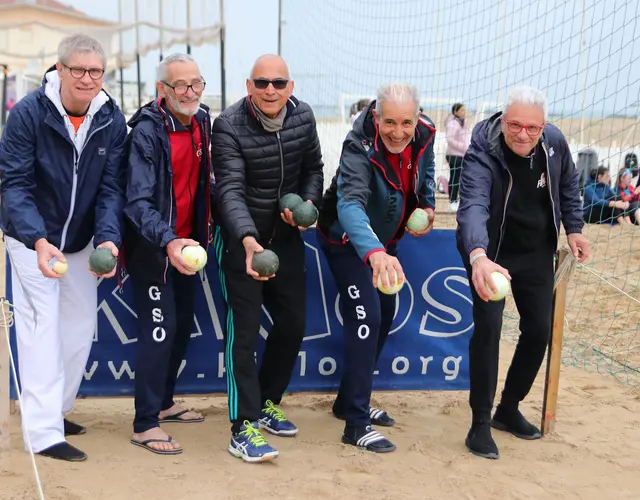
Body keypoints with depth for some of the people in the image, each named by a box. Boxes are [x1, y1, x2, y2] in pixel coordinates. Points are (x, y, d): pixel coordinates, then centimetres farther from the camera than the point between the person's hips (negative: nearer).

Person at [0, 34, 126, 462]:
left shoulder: (113, 121, -10)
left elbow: (111, 187, -11)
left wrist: (108, 238, -29)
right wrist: (38, 240, -38)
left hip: (81, 240, 5)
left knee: (82, 324, 9)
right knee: (43, 325, -8)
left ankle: (56, 411, 27)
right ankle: (44, 431, -2)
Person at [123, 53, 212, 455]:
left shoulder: (202, 121, 2)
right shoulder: (147, 132, -20)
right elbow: (139, 202, -28)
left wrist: (206, 225, 10)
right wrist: (168, 242, -42)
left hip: (187, 244, 8)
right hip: (153, 248, -7)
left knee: (183, 326, 15)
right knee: (160, 329, -9)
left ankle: (164, 403, 32)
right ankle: (145, 425, 2)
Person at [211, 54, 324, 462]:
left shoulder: (303, 118, -4)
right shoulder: (229, 126, -20)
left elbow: (313, 168, 10)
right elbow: (231, 190, -30)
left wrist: (308, 203, -11)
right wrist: (248, 240, -46)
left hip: (286, 235, 6)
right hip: (241, 238, -5)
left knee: (293, 324, 10)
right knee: (245, 329, -7)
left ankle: (266, 403, 30)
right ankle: (245, 427, 0)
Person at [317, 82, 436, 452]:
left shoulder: (425, 135, -15)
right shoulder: (360, 149, -34)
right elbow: (350, 204, -51)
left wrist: (428, 204, -4)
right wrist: (374, 252, -67)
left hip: (384, 240, 8)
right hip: (349, 242, -7)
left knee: (385, 316, 15)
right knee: (366, 318, -16)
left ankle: (350, 401, 31)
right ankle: (357, 424, -7)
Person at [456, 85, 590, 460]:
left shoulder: (555, 142, -14)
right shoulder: (483, 154, -30)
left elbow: (569, 184, 7)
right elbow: (473, 206, -47)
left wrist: (574, 228, 1)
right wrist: (478, 256, -64)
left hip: (537, 252, 5)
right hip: (491, 252, -5)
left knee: (540, 329, 7)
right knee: (488, 327, -15)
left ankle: (509, 409, 26)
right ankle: (480, 423, -1)